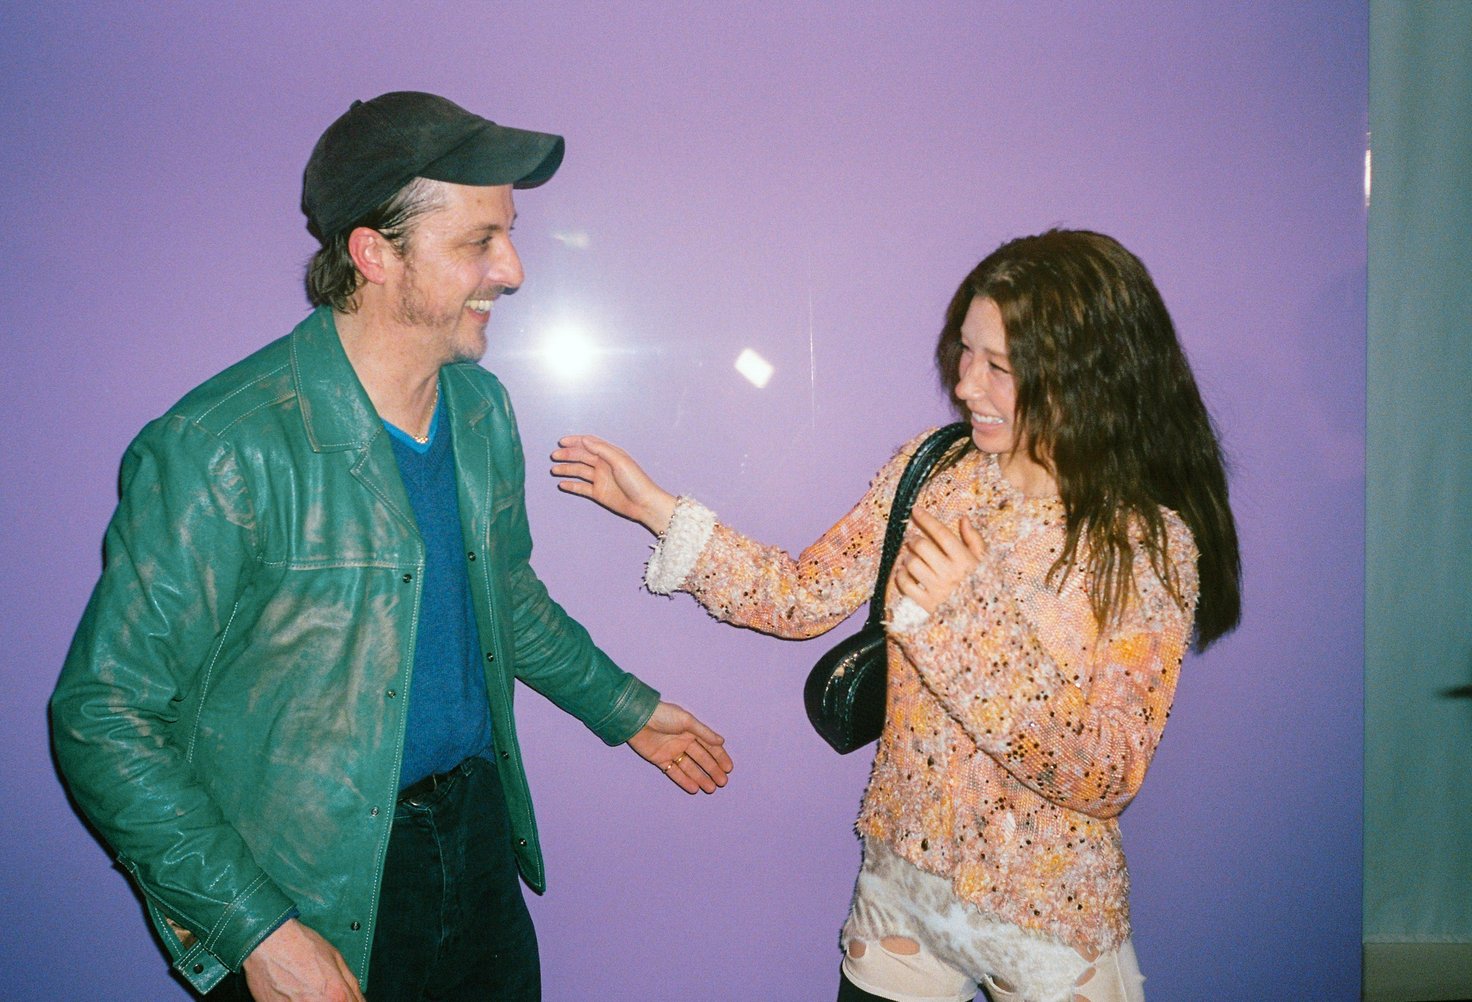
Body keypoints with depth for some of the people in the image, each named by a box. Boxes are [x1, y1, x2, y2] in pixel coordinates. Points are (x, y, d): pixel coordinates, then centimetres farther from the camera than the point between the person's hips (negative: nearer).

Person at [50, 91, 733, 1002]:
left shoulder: (480, 407, 2)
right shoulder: (220, 449, -21)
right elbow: (105, 716, -17)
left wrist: (627, 709, 21)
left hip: (480, 832, 6)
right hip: (320, 890, -6)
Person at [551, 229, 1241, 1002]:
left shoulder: (1151, 545, -18)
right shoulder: (934, 468, -5)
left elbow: (1106, 777, -22)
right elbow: (805, 597, -4)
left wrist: (966, 615, -30)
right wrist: (659, 510, -11)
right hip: (899, 878, 4)